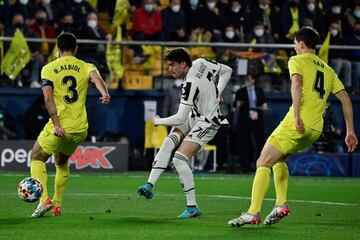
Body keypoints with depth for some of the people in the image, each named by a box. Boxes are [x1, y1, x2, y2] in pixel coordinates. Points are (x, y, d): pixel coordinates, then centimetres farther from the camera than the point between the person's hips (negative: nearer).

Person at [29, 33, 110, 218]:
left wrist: (57, 125, -17)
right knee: (62, 162, 27)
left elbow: (48, 98, -12)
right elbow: (96, 77, -17)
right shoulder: (85, 67, 6)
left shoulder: (48, 69, 0)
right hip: (80, 128, 4)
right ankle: (57, 205, 23)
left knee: (37, 158, 15)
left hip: (59, 128, -4)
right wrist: (104, 93, -36)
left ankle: (44, 199, -5)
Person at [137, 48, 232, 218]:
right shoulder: (200, 63, -4)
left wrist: (158, 121, -8)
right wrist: (216, 94, 9)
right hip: (194, 116, 10)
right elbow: (227, 71, 11)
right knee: (168, 143, -10)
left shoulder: (191, 84, -28)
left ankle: (192, 207, -11)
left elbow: (180, 119, -25)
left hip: (207, 123, -10)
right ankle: (150, 185, -19)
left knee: (179, 158, -19)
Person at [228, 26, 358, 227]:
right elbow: (345, 98, 18)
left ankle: (253, 213, -17)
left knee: (263, 163, -5)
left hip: (298, 125, -7)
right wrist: (350, 131, 18)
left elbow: (297, 84, -16)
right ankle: (281, 204, 11)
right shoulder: (328, 69, 23)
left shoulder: (297, 60, 4)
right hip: (316, 128, 7)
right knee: (278, 159, 26)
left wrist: (296, 115, -25)